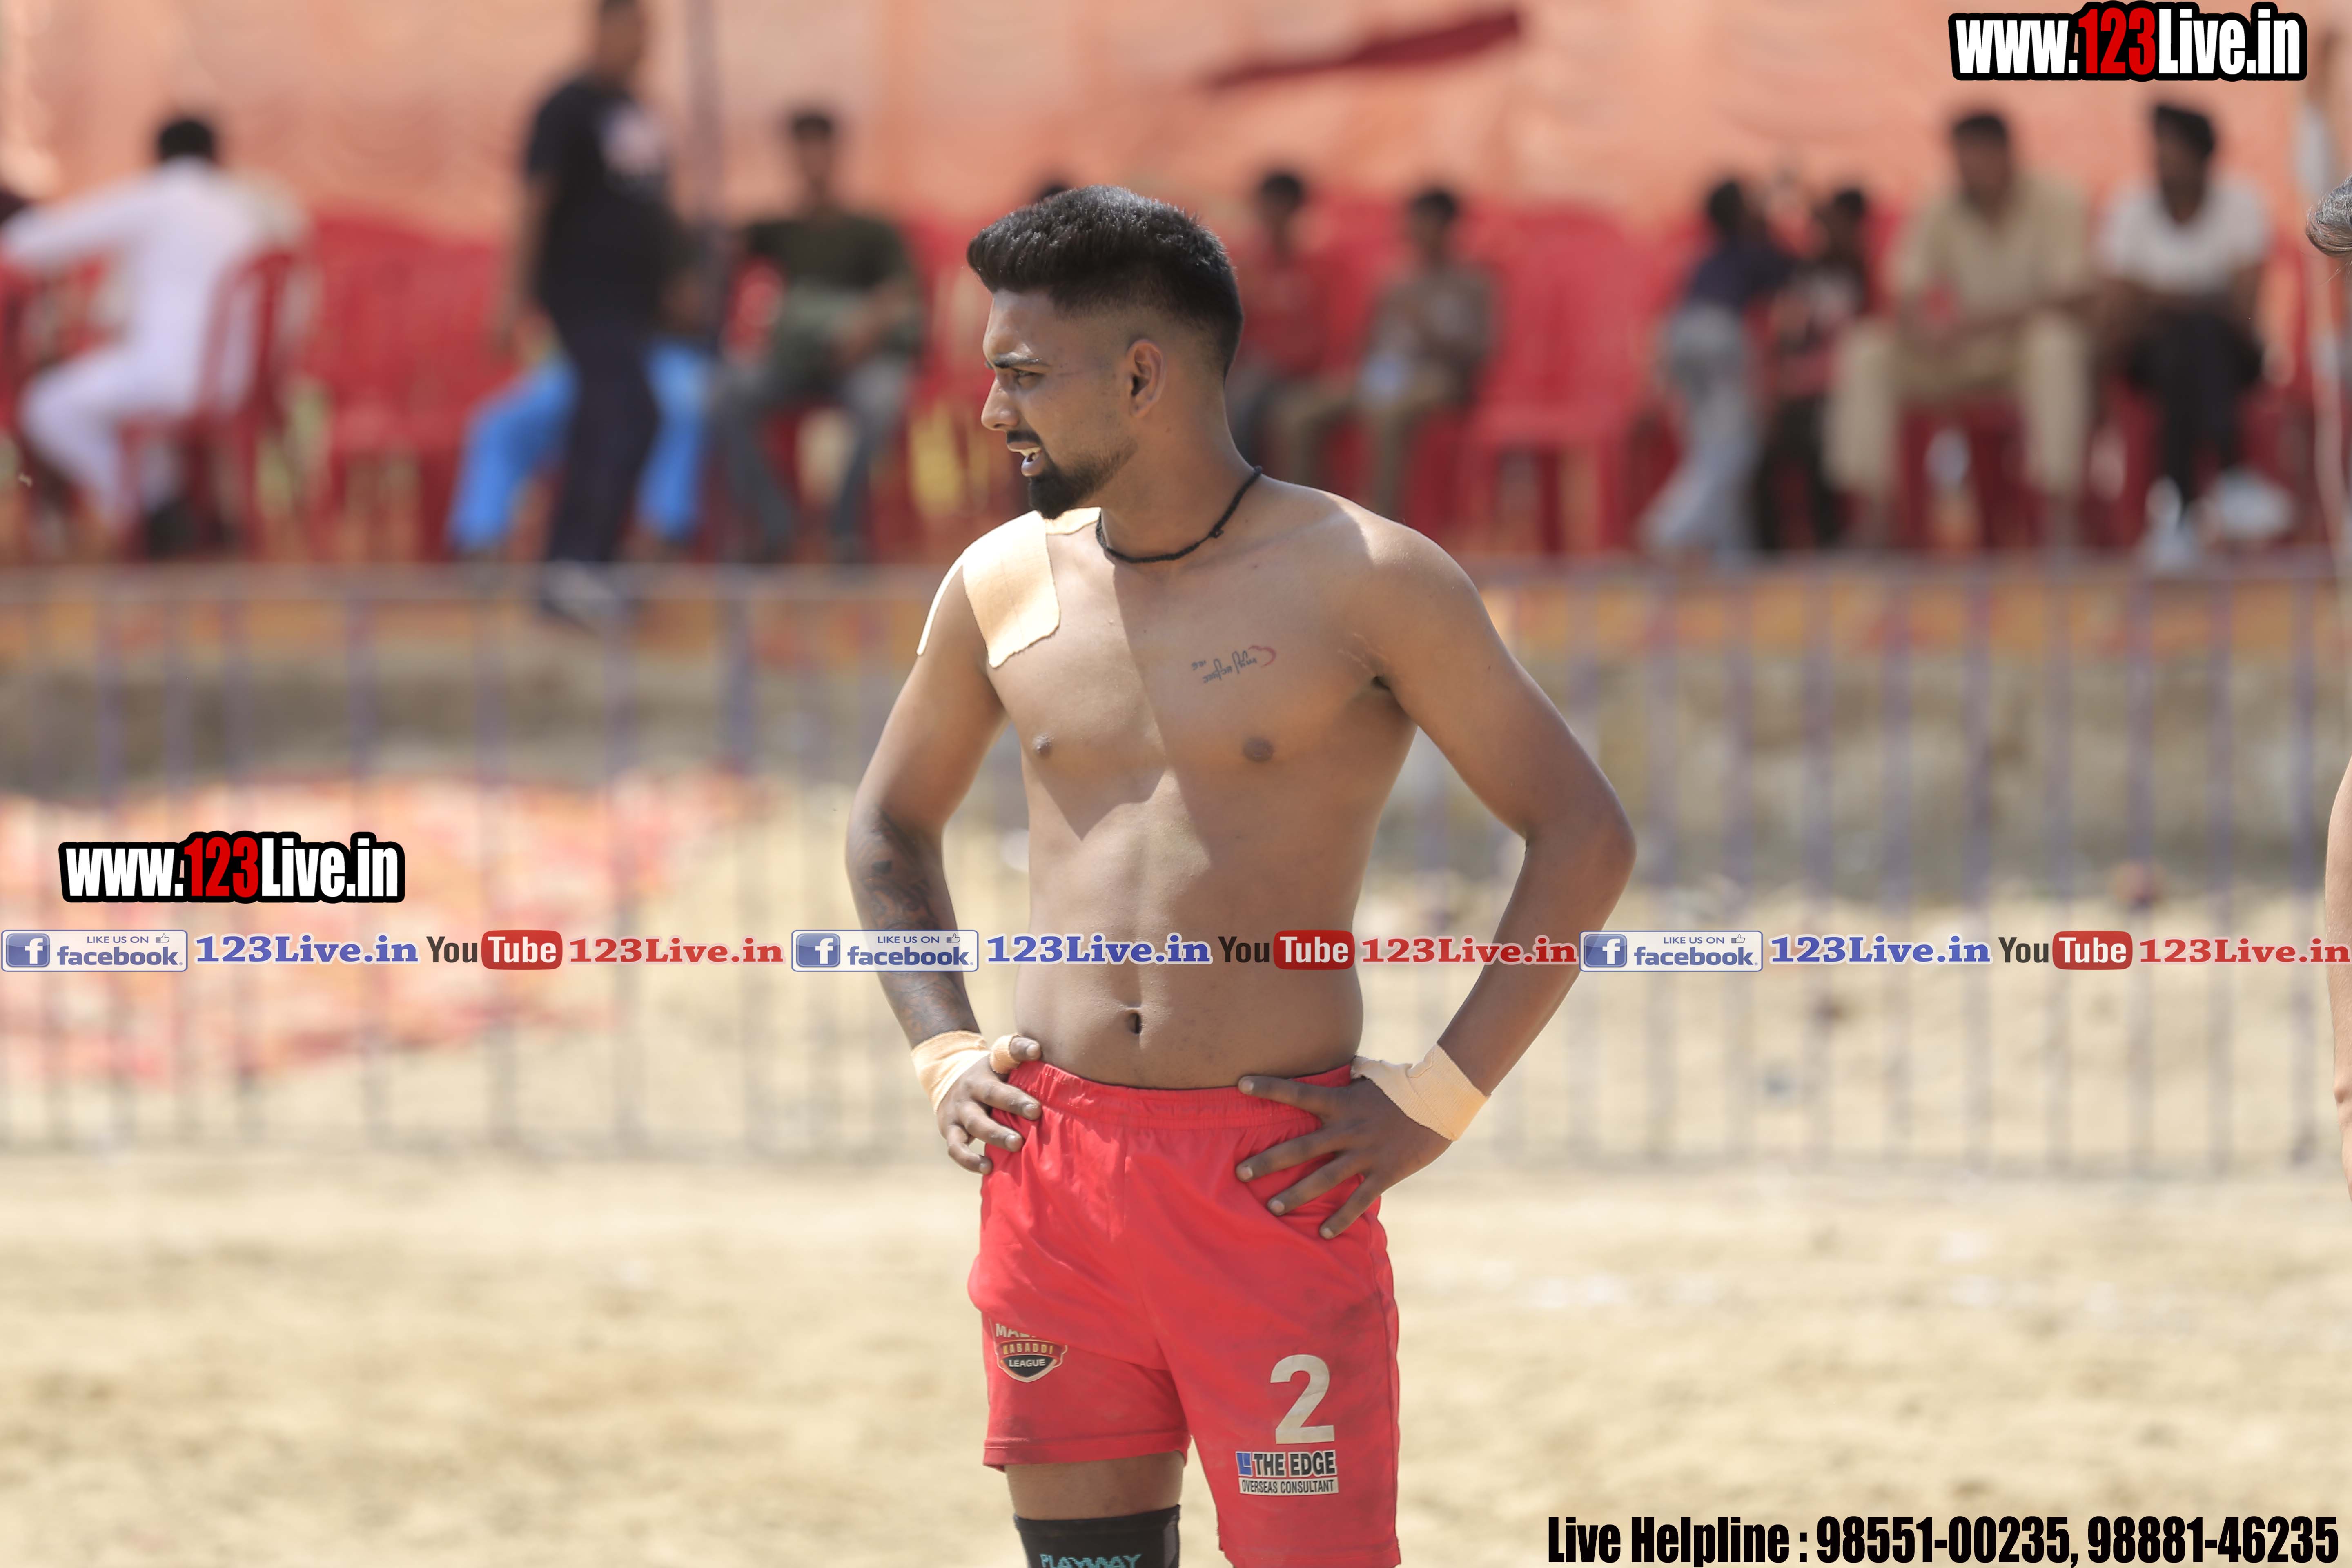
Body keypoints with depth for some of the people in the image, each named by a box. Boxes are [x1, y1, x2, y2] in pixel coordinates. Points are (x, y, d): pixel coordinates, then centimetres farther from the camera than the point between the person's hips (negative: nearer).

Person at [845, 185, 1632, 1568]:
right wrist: (943, 1051, 11)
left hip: (1273, 1174, -5)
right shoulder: (1003, 588, 9)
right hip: (1051, 1169, 5)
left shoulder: (1364, 582, -6)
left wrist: (1436, 1104, -8)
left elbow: (1584, 836, -4)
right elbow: (894, 822, 26)